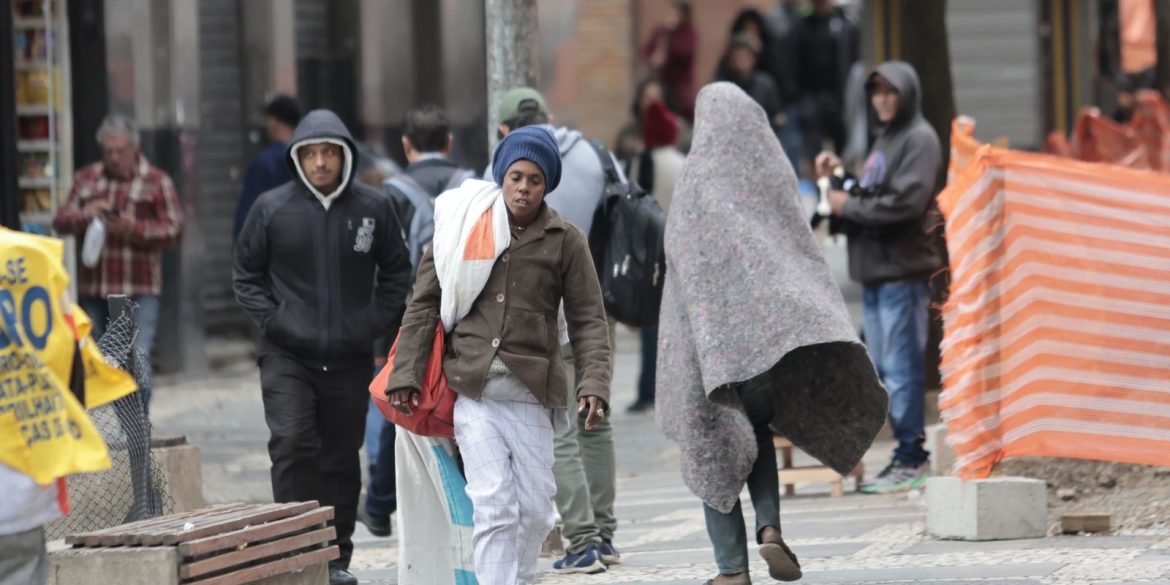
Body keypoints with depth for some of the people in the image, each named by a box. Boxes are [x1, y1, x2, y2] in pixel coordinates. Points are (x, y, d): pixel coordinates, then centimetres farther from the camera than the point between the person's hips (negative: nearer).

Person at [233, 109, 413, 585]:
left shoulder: (374, 208, 2)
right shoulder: (272, 208, -2)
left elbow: (397, 273, 13)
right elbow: (246, 275, 8)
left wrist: (377, 322, 1)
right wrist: (271, 319, -5)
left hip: (349, 360, 2)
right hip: (287, 357, -2)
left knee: (342, 459, 7)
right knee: (293, 445, -17)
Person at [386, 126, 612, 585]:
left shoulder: (565, 241, 5)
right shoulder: (463, 226, 6)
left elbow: (588, 320, 4)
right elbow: (424, 304, 9)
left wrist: (593, 383, -10)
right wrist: (405, 374, 3)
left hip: (532, 392, 1)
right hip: (474, 391, -1)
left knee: (535, 508, 7)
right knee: (493, 508, -9)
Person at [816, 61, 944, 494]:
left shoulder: (919, 140, -7)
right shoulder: (885, 139, 22)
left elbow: (906, 202, -18)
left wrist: (849, 206, -10)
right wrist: (839, 175, 7)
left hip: (903, 273, -9)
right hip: (875, 272, 9)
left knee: (902, 367, -9)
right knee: (883, 366, 10)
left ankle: (911, 458, -7)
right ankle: (907, 454, 14)